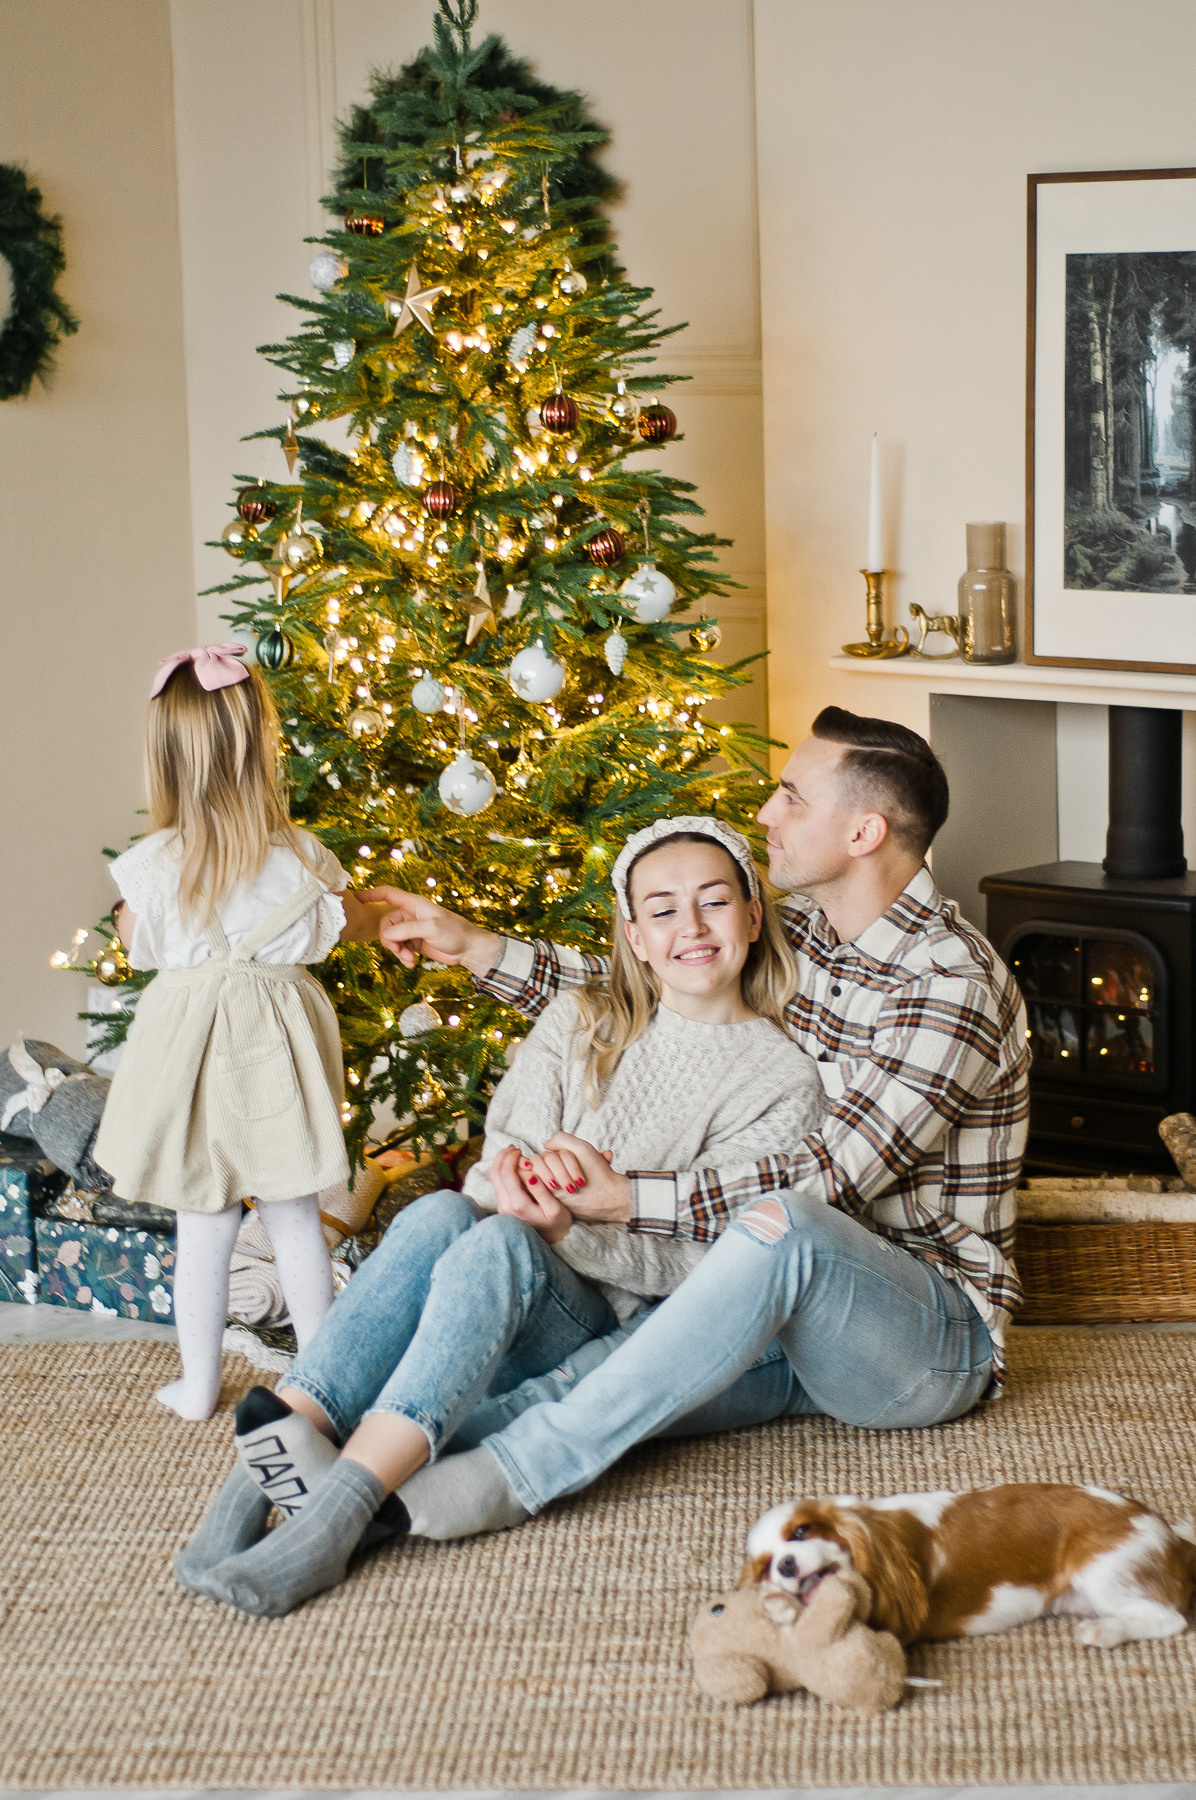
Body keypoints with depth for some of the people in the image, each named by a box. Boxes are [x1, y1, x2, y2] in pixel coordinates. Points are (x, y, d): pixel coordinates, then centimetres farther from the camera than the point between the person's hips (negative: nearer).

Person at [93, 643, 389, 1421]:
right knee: (297, 1218, 14)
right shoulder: (300, 859, -12)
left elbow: (137, 943, 5)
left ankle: (199, 1385, 21)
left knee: (202, 1227, 10)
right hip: (277, 1045, 1)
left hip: (190, 1051, 0)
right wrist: (391, 912, 30)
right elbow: (352, 923, 8)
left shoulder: (151, 866, -15)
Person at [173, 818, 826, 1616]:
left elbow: (698, 1263, -6)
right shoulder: (581, 1023, 13)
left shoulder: (783, 1079, 1)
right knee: (438, 1216, -31)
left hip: (620, 1335, -3)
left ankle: (337, 1512, -47)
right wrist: (509, 1194, -21)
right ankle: (264, 1471, -42)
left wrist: (572, 1234, -24)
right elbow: (504, 1165, 5)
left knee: (499, 1247, -34)